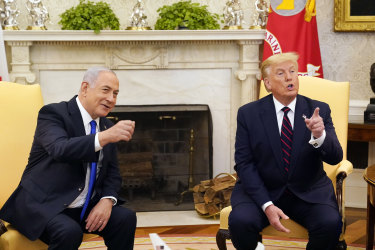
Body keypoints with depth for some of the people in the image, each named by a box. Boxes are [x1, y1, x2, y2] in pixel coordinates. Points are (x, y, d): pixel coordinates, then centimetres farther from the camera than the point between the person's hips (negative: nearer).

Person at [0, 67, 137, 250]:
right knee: (69, 232, -33)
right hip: (43, 206, -6)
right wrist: (104, 137, -44)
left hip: (85, 207, 6)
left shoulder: (108, 127, 10)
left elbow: (112, 173, 12)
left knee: (126, 218, -15)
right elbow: (60, 149, -30)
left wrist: (107, 200, -10)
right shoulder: (53, 113, -10)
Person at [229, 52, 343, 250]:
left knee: (331, 223, -28)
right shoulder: (248, 113, -2)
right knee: (240, 220, -29)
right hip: (261, 190, 0)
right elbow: (244, 164, -5)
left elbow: (335, 158, -6)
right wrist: (267, 205, -18)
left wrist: (319, 136, -30)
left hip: (308, 193, 1)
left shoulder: (319, 110, 0)